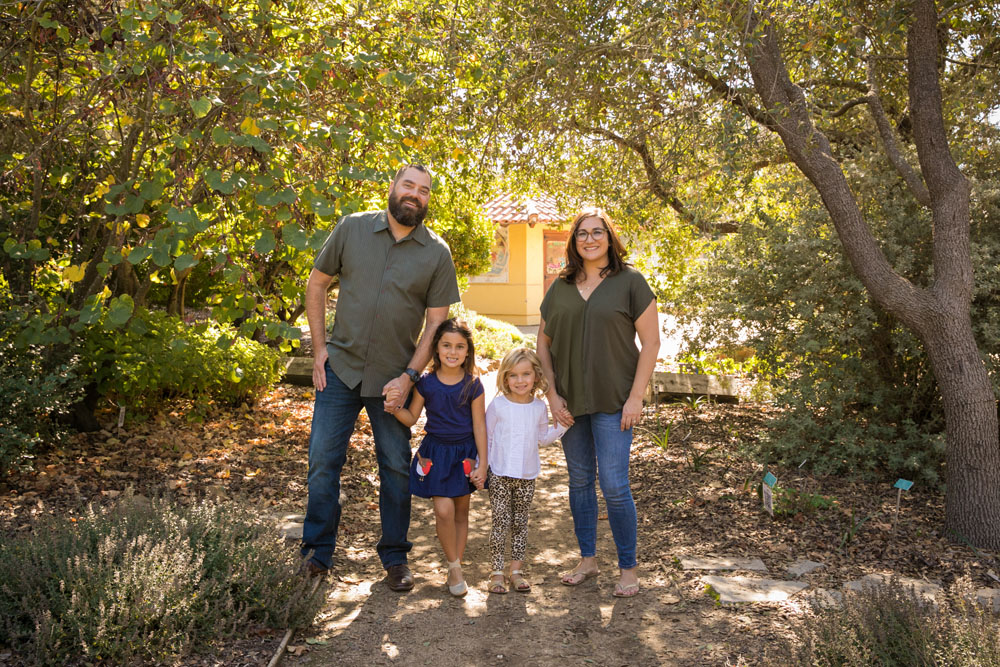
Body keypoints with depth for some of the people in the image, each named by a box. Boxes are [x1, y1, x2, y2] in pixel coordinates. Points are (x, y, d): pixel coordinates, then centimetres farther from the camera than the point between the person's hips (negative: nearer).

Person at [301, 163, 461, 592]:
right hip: (340, 368, 1)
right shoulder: (351, 229, -1)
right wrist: (319, 347, 0)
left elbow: (437, 323, -2)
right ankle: (317, 553, 21)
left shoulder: (437, 254, -2)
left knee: (396, 467, 9)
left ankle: (394, 556, 25)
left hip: (394, 376, 0)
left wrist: (408, 377, -11)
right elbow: (317, 284, 7)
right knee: (323, 460, 4)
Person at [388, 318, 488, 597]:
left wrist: (482, 465, -3)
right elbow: (411, 418, 4)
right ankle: (454, 566, 7)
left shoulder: (472, 386, -6)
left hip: (465, 453, 1)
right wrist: (396, 408, -18)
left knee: (461, 512, 9)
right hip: (436, 452, 0)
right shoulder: (426, 383, -4)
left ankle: (456, 568, 24)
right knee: (443, 510, -12)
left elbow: (479, 427, -2)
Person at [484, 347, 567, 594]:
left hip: (527, 476, 3)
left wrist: (561, 426, 0)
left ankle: (516, 571, 20)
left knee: (520, 523, 10)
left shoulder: (539, 407, 2)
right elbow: (486, 438, 0)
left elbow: (543, 437, 14)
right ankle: (497, 571, 9)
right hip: (499, 475, -3)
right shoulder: (498, 405, -7)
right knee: (501, 522, -2)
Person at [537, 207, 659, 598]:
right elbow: (543, 342, 11)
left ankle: (628, 568, 12)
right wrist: (552, 394, 1)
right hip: (570, 402, 4)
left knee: (614, 485, -5)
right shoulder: (561, 287, 7)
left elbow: (650, 341, -5)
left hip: (613, 402, -4)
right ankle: (587, 560, 28)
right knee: (580, 480, 13)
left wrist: (636, 397, -10)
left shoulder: (629, 282, -4)